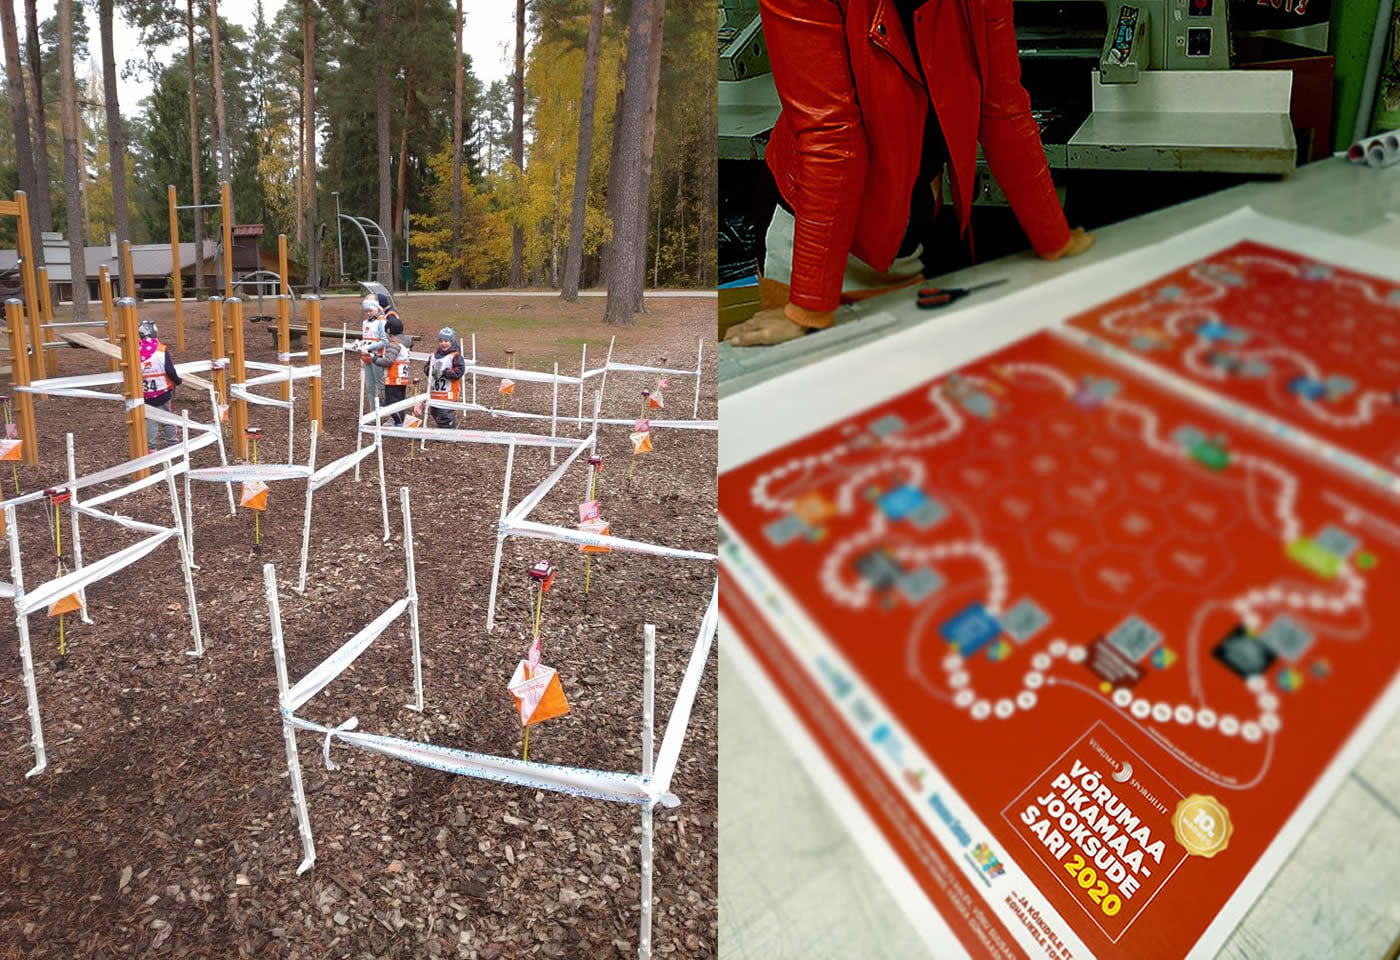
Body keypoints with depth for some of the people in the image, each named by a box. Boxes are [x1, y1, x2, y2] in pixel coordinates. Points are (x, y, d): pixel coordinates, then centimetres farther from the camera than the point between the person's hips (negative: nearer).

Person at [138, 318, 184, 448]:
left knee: (149, 419, 9)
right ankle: (172, 443, 18)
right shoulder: (162, 349, -12)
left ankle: (151, 446, 9)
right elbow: (170, 370, -14)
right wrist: (178, 381, 4)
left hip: (145, 393, 1)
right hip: (163, 391, -1)